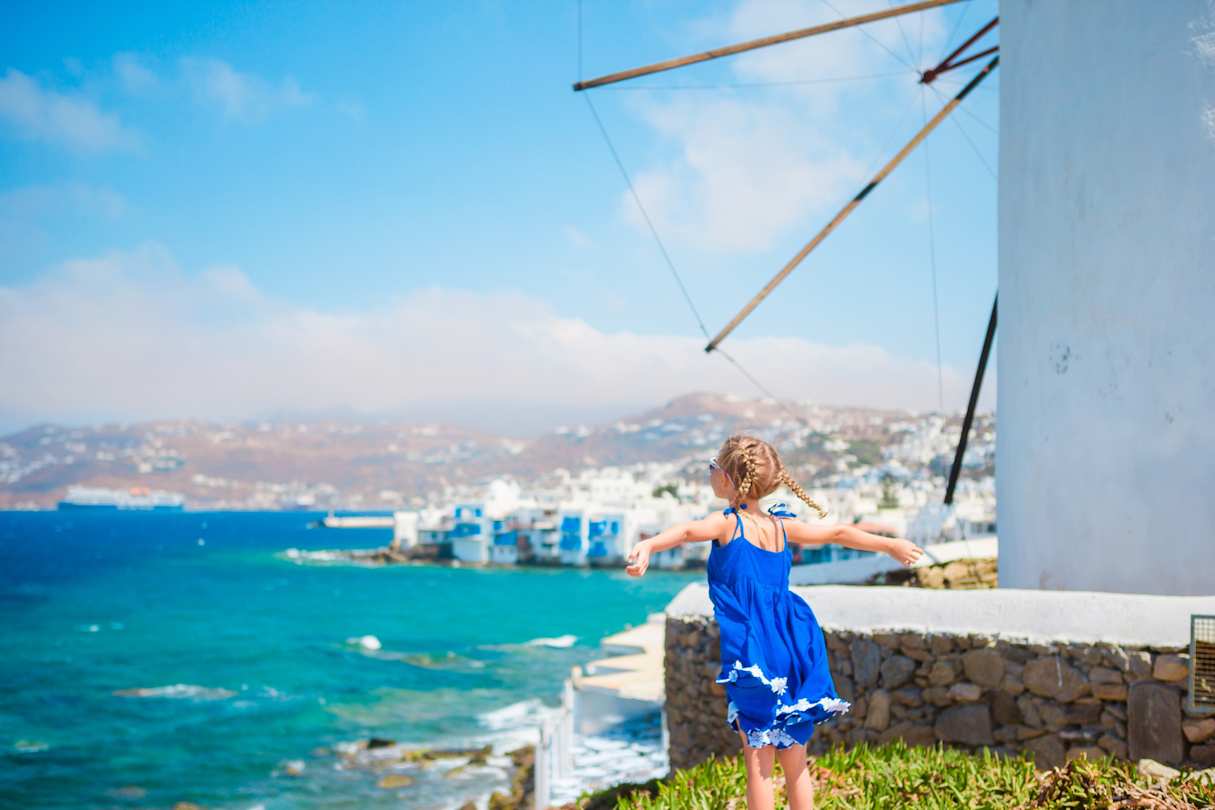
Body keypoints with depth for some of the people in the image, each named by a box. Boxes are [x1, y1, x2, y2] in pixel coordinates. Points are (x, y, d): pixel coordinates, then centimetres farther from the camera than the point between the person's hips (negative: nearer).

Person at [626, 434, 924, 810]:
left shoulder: (728, 523, -8)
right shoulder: (782, 526, 8)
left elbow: (688, 531, -30)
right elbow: (840, 532, 20)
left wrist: (648, 545, -50)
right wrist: (892, 545, 35)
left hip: (752, 661, -5)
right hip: (793, 652, 6)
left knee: (758, 764, 1)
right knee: (795, 764, 14)